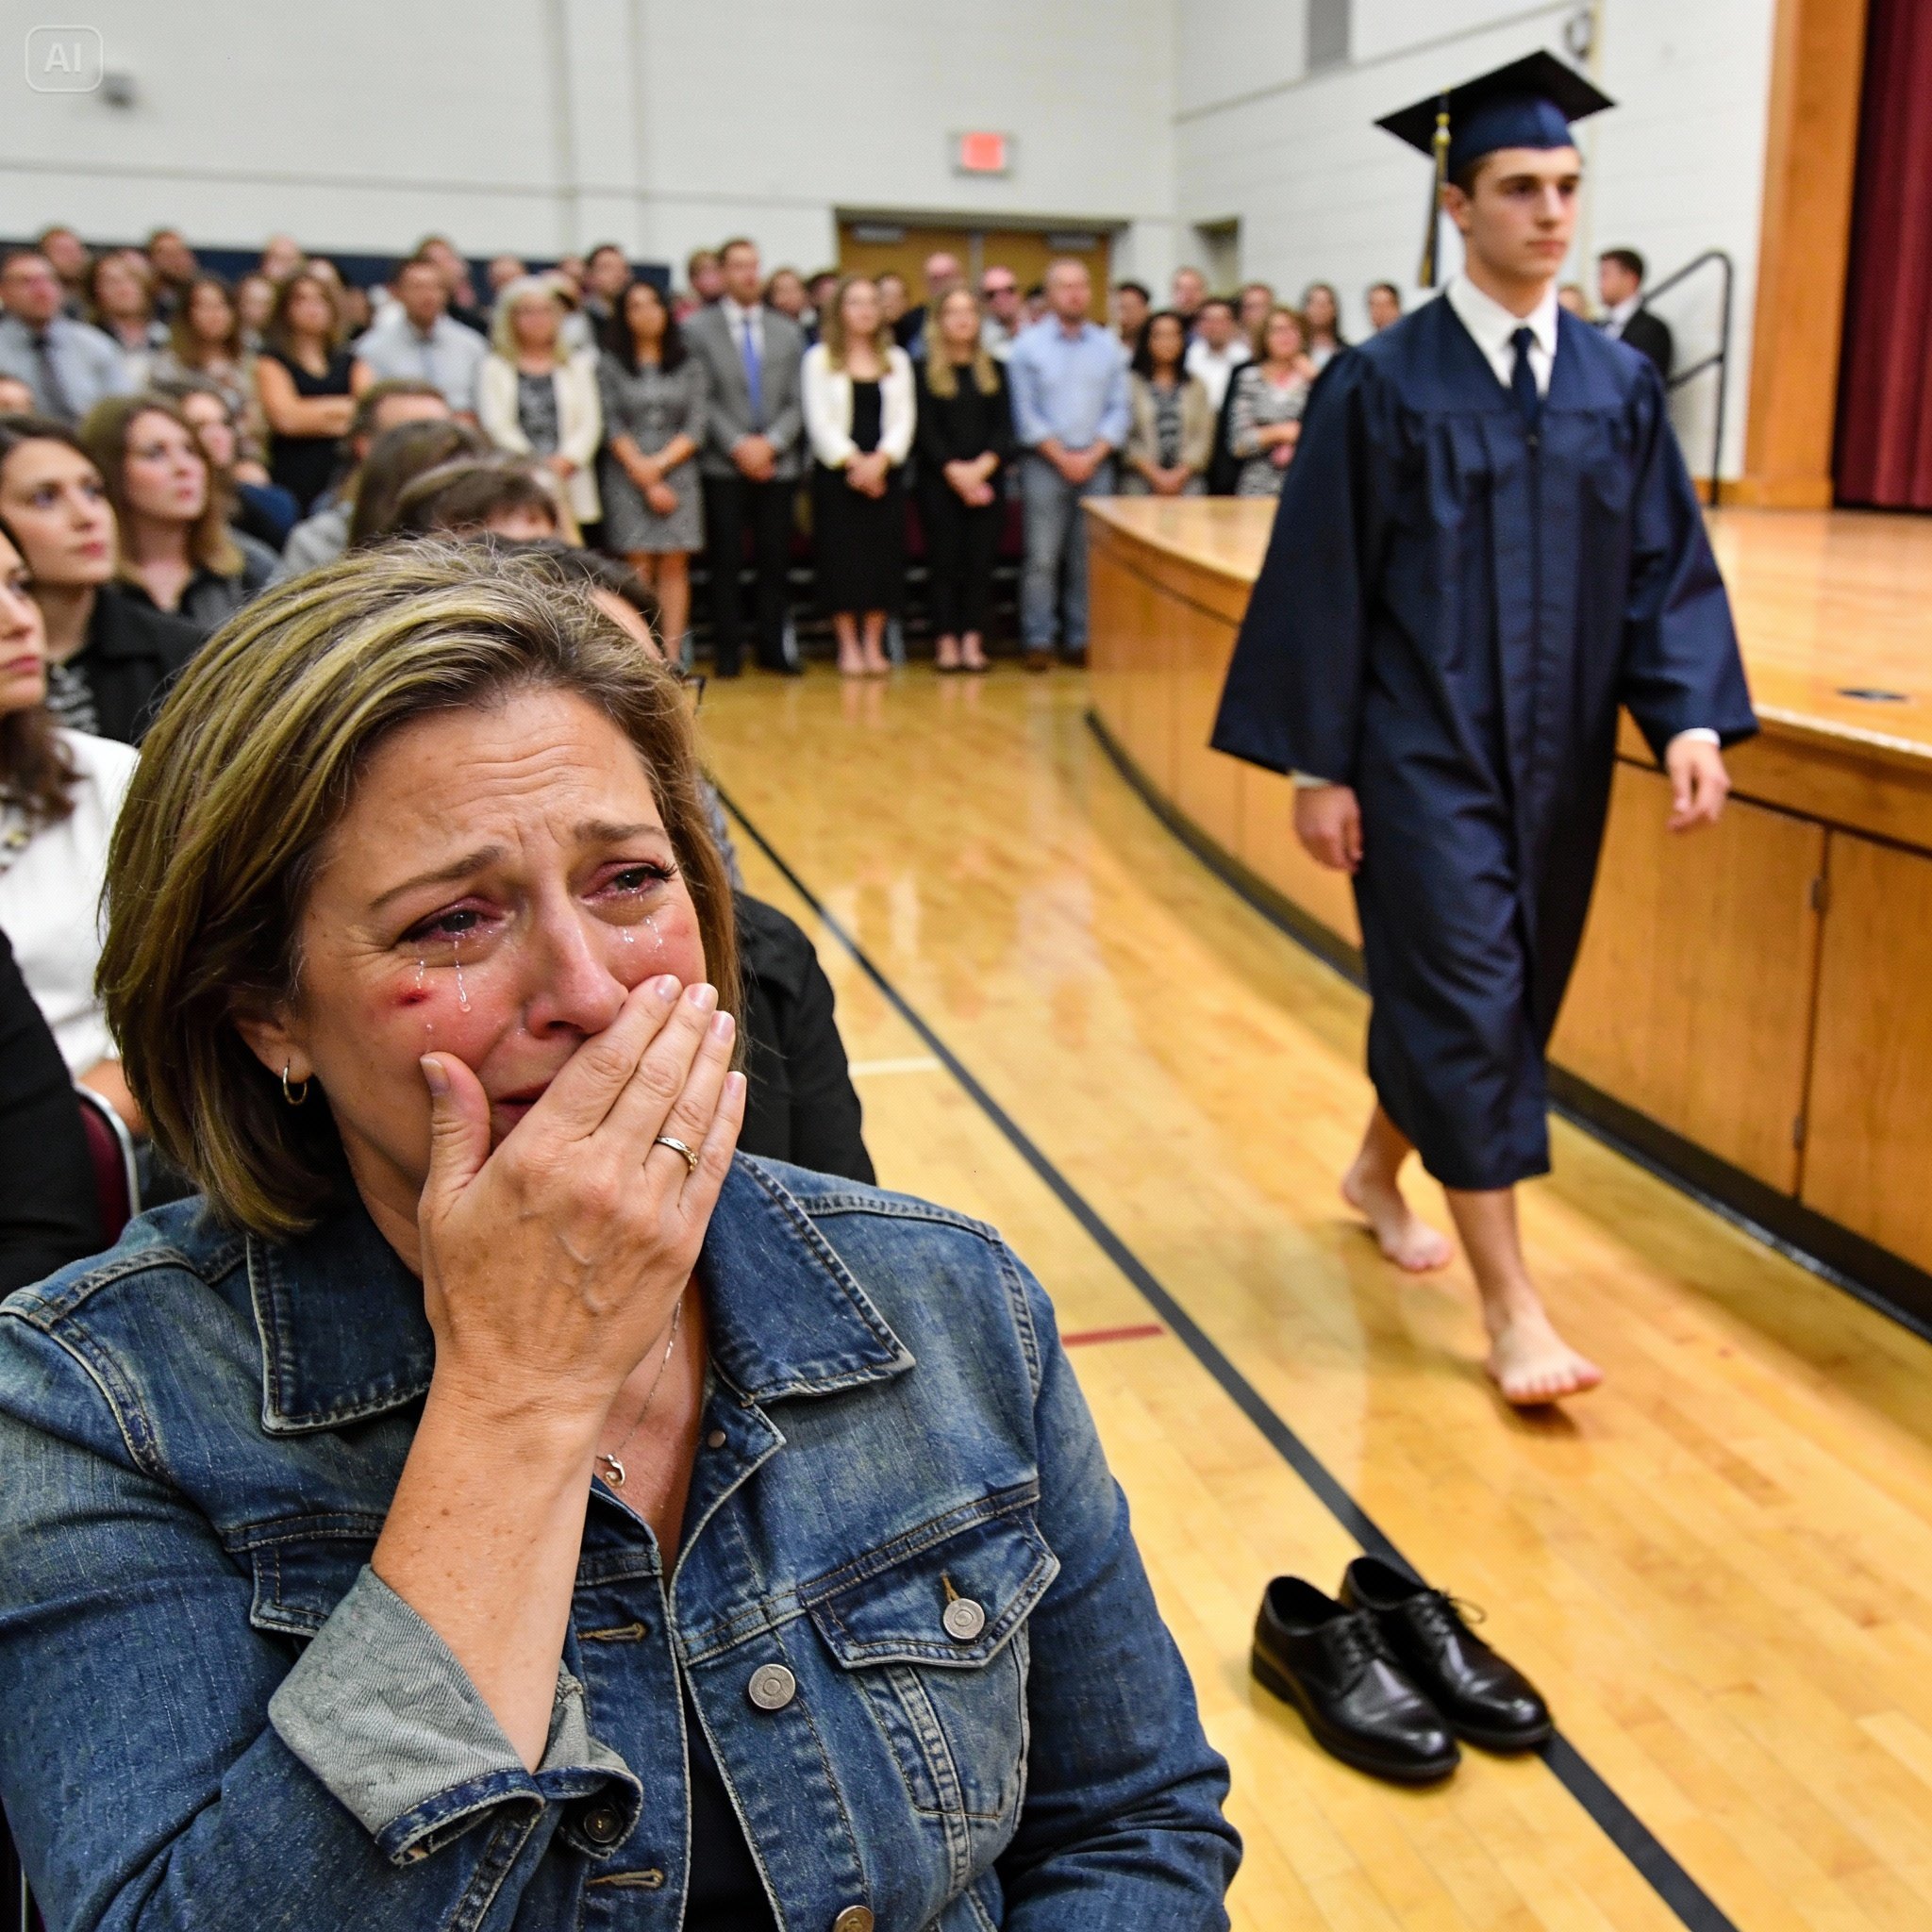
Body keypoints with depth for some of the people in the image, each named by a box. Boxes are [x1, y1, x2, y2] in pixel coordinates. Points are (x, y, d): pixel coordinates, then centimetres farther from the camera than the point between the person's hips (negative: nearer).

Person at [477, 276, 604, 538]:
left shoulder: (577, 366, 19)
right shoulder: (495, 367, 12)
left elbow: (591, 423, 8)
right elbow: (496, 425, 1)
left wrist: (566, 460, -10)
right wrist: (537, 465, -11)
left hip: (570, 484, 2)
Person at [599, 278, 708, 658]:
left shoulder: (689, 367, 10)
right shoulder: (610, 366, 6)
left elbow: (697, 426, 2)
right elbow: (612, 427, -2)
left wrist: (659, 464, -10)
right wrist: (645, 479, -9)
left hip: (678, 474, 1)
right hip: (627, 478, -1)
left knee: (675, 566, -2)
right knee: (639, 567, -5)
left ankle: (673, 655, -1)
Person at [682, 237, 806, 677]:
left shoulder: (787, 332, 14)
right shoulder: (698, 328, 4)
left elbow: (796, 402, 8)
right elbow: (702, 401, -3)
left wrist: (771, 443, -8)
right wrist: (738, 445, -13)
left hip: (777, 463, 3)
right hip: (722, 464, -3)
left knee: (774, 558, 2)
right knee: (725, 560, -3)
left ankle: (774, 645, 10)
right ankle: (727, 649, 5)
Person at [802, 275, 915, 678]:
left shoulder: (896, 360, 13)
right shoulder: (820, 358, 4)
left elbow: (904, 418, 5)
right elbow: (819, 420, -4)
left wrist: (880, 460, -11)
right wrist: (853, 461, -14)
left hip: (884, 471, 3)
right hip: (835, 472, -3)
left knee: (883, 554, 0)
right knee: (842, 556, -4)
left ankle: (873, 645, 7)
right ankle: (848, 646, 3)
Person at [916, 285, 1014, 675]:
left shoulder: (995, 369, 12)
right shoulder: (926, 371, 5)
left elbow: (1004, 426, 4)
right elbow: (926, 429, -3)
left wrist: (981, 467, -12)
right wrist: (954, 470, -14)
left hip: (987, 479, 2)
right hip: (939, 479, -2)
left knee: (981, 558, -2)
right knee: (944, 557, -3)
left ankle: (973, 641, 0)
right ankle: (946, 641, 0)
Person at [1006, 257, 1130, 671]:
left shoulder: (1108, 346, 11)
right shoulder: (1028, 346, 3)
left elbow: (1118, 408, 8)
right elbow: (1025, 412, -1)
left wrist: (1093, 456, -5)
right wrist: (1062, 457, -7)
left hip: (1095, 462, 3)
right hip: (1045, 462, -3)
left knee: (1089, 557, 2)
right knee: (1042, 556, -6)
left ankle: (1081, 639, 8)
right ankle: (1039, 641, -1)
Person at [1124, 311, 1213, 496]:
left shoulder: (1196, 386, 15)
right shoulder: (1131, 383, 6)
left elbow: (1203, 437, 6)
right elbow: (1126, 437, -2)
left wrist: (1180, 474, -8)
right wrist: (1155, 474, -10)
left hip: (1187, 482, 2)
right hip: (1141, 482, -2)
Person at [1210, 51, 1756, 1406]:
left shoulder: (1620, 385, 6)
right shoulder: (1380, 385, -6)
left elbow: (1668, 570, 4)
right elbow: (1321, 581, -7)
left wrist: (1692, 716, -11)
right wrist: (1318, 764, -10)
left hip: (1556, 756, 5)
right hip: (1423, 752, -5)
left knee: (1512, 989, 14)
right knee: (1466, 989, -6)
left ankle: (1380, 1170, 40)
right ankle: (1510, 1301, 3)